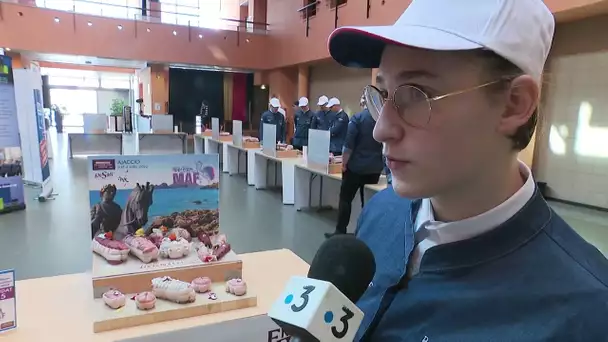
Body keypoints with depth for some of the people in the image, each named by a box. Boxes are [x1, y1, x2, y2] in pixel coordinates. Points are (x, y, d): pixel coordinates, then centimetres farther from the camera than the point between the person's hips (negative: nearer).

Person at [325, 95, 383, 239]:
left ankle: (340, 231, 5)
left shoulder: (357, 118, -10)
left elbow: (349, 145, -13)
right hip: (376, 168, 5)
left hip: (356, 166, -4)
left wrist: (344, 163, -3)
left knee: (346, 198, 3)